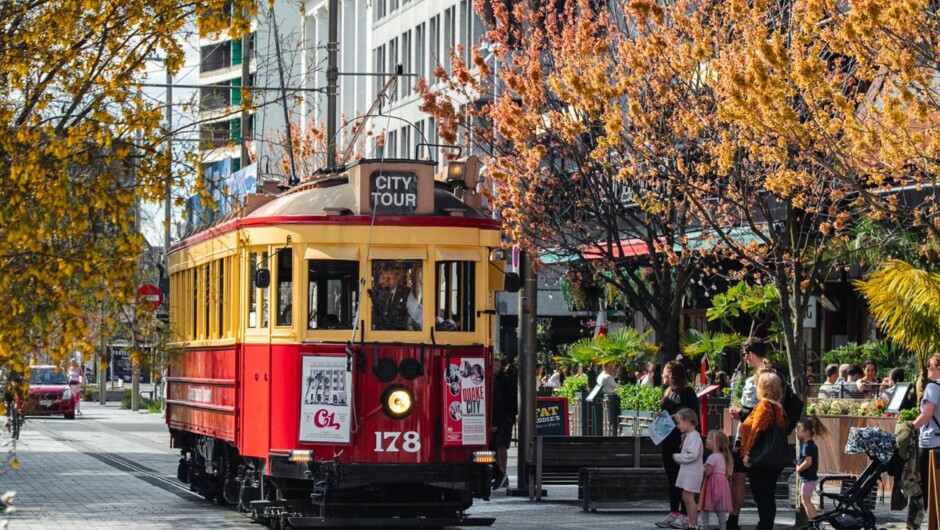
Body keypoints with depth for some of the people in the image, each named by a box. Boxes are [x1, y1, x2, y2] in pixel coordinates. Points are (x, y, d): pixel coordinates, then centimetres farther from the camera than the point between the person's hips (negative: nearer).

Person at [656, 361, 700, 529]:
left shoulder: (687, 392, -10)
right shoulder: (668, 392, 15)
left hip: (682, 441, -8)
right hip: (668, 442, 8)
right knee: (672, 478, 10)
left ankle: (684, 514, 1)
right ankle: (673, 513, 14)